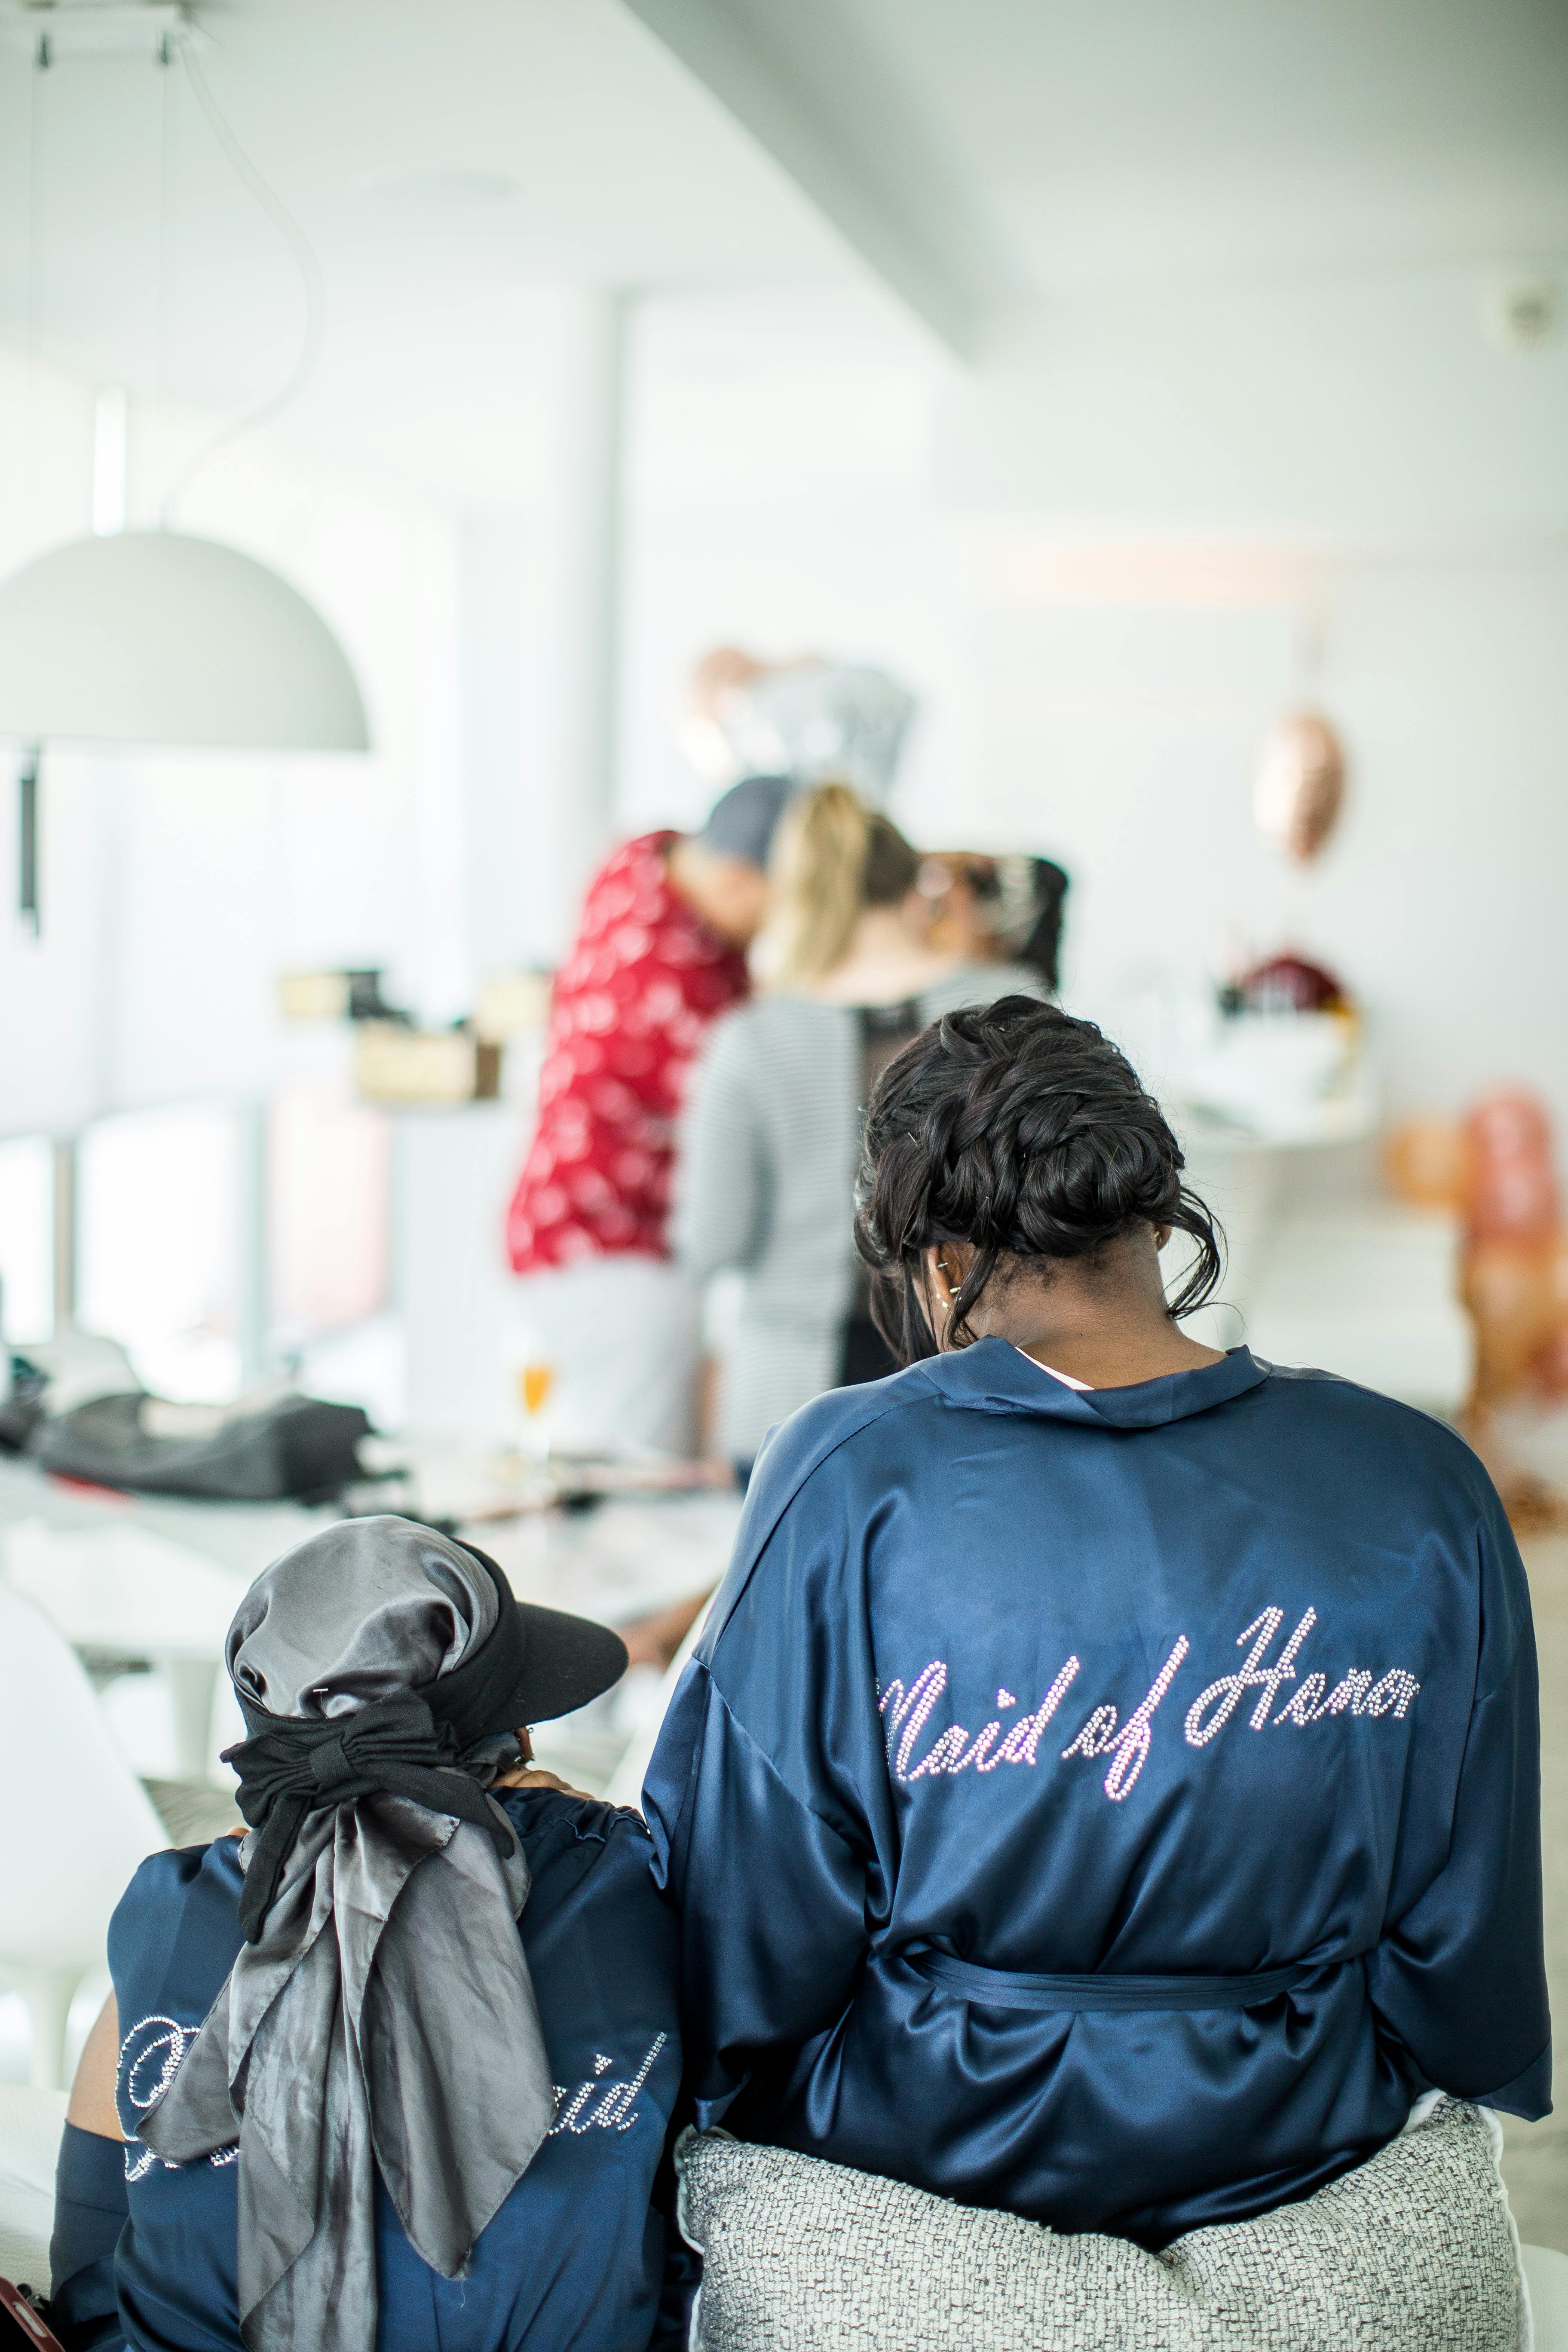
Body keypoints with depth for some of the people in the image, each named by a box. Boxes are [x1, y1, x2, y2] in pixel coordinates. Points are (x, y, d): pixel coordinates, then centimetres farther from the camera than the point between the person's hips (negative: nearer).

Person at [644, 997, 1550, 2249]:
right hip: (1293, 2134, 2)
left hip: (923, 2130, -2)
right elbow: (1466, 1918, -3)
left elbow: (759, 1932, -12)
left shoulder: (851, 1477, -21)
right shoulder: (1429, 1488, -14)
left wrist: (715, 2076, 9)